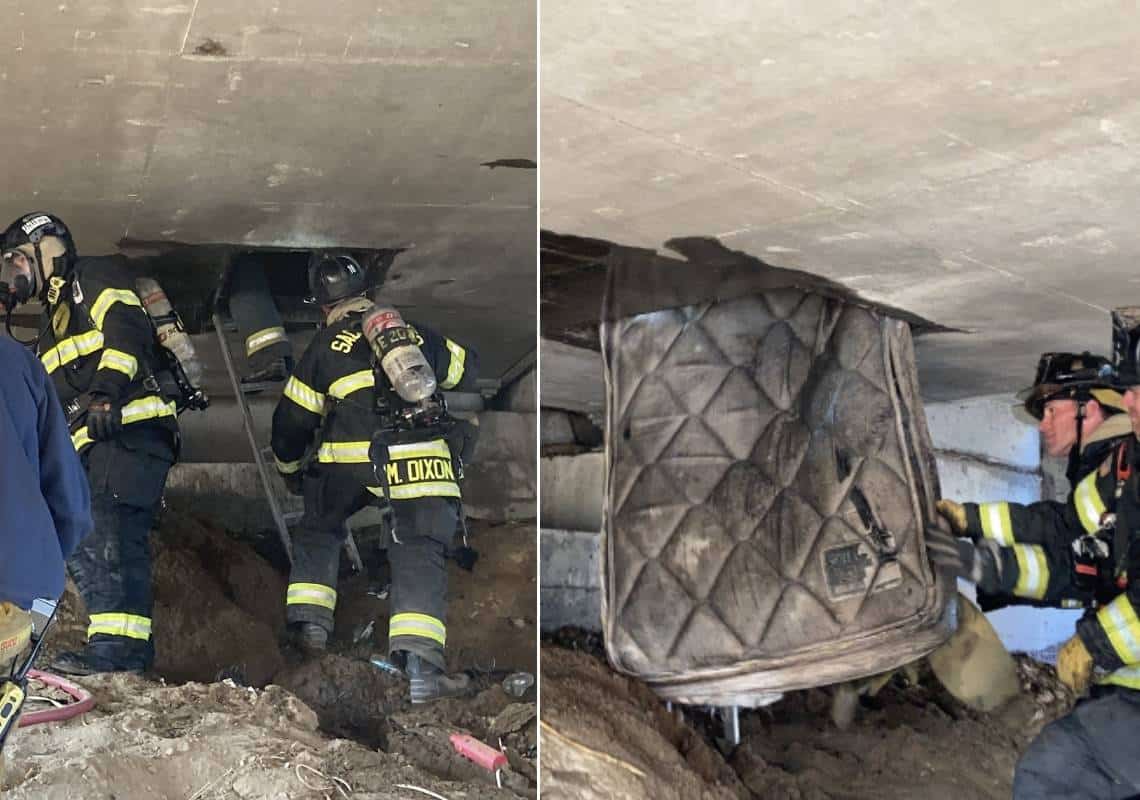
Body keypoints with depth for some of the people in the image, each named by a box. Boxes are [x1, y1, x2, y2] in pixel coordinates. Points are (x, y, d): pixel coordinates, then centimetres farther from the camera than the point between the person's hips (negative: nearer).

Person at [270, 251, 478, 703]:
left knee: (318, 529, 26)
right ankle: (419, 661, -16)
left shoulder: (324, 347, 13)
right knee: (419, 555, 0)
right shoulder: (416, 334, 18)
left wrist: (290, 471, 35)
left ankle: (309, 617, 18)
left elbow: (290, 422, 18)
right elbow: (465, 369, 34)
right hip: (420, 461, 0)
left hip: (347, 462, 0)